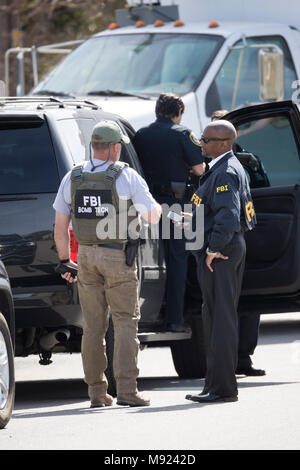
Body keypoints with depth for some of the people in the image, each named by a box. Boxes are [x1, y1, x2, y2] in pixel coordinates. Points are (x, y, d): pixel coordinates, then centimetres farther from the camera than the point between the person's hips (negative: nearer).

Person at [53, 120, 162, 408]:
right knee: (125, 322, -1)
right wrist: (159, 208, 24)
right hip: (118, 256, -4)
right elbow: (152, 216, 0)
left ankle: (96, 392, 10)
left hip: (86, 255, 4)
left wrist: (64, 261, 17)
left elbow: (60, 226, 7)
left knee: (93, 326, 9)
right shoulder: (126, 176, -7)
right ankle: (126, 389, -10)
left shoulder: (73, 178, 4)